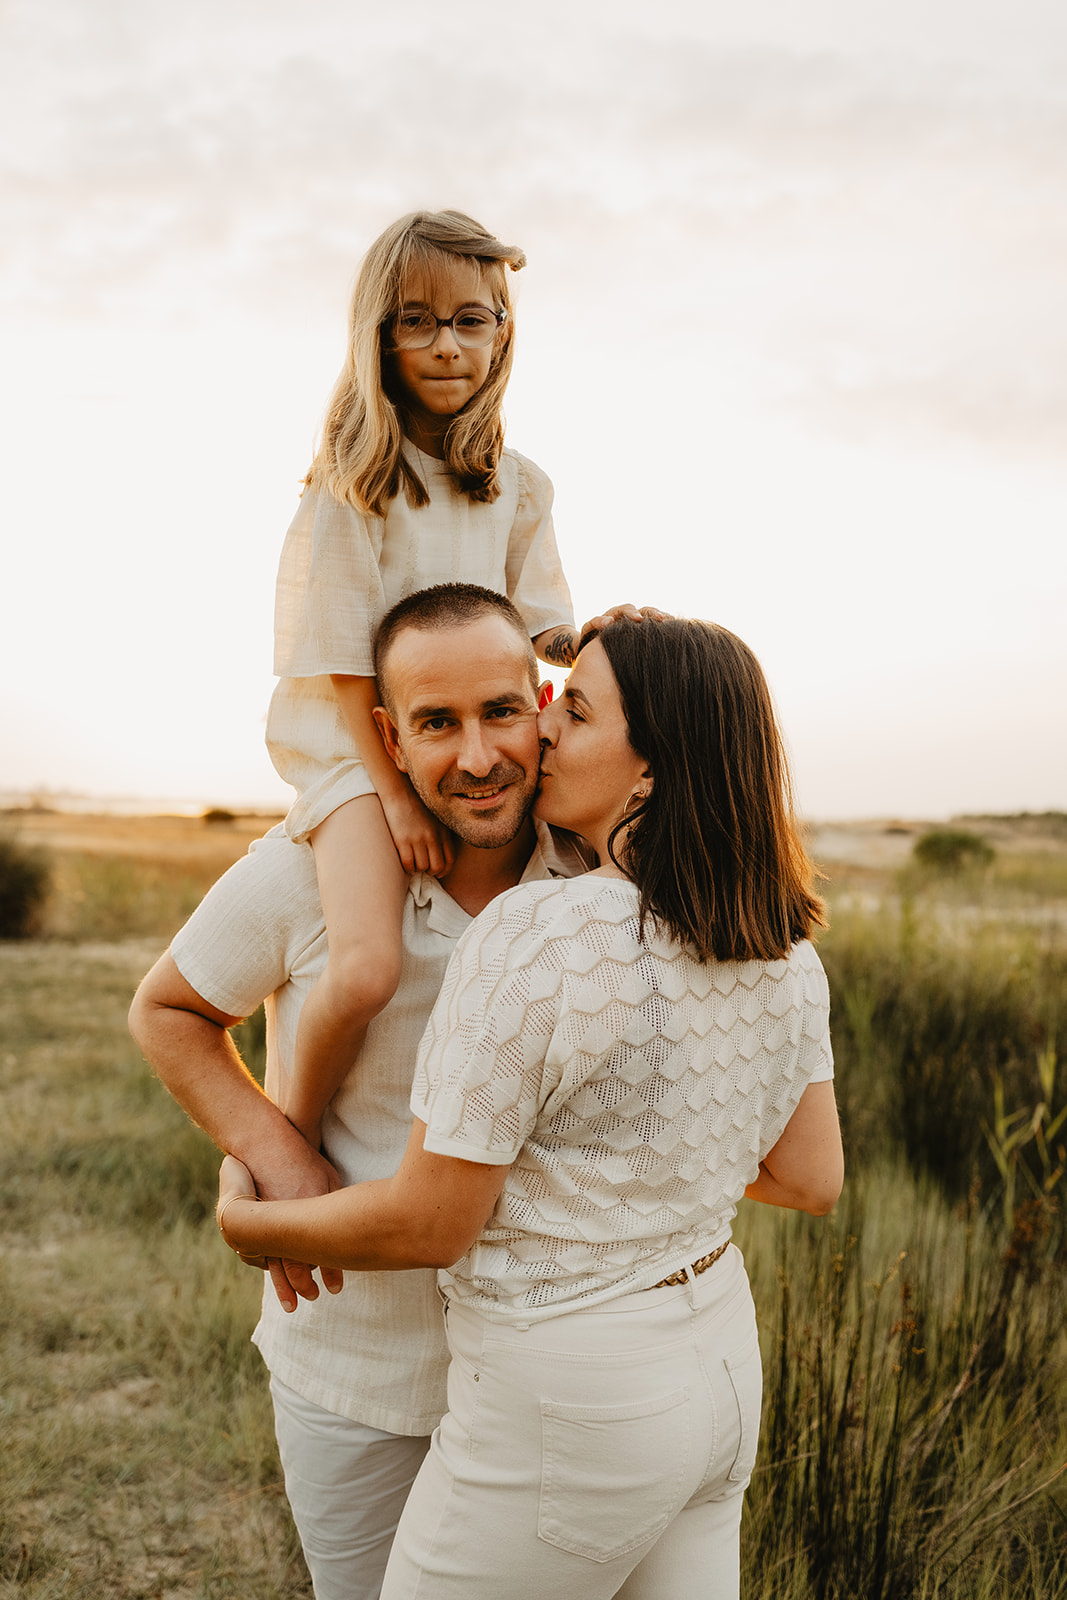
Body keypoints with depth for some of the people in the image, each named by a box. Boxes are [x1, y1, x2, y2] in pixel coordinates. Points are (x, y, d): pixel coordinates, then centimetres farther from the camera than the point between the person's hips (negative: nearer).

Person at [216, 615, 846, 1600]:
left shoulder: (535, 939, -26)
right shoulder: (786, 949, -4)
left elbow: (427, 1224, -19)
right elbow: (812, 1181, 5)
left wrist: (248, 1223, -2)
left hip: (566, 1409, -7)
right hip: (722, 1362, 7)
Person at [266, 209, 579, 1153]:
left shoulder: (518, 486, 6)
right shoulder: (354, 482, -11)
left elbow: (540, 631, 6)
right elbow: (343, 661, -13)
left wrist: (596, 642, -15)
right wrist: (394, 793, -16)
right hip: (353, 746, -6)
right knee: (368, 969, -24)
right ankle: (294, 1141, 2)